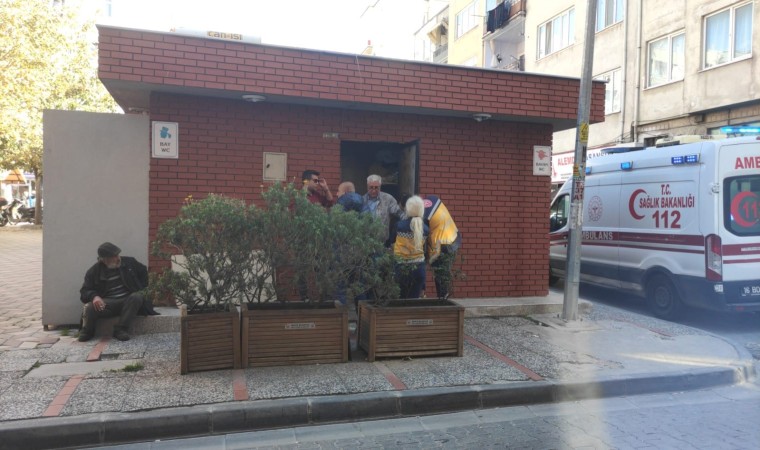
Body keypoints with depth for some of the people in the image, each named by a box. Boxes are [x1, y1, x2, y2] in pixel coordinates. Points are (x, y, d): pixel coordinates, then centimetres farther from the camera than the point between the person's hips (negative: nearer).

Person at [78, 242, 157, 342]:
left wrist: (141, 288, 11)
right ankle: (87, 331, 1)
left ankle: (120, 329, -28)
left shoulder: (129, 262, 4)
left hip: (128, 300, 1)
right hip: (107, 303, -1)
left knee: (137, 297, -34)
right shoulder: (94, 271, 1)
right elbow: (84, 292, -1)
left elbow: (143, 271, 22)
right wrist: (94, 296, -25)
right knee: (90, 307, -32)